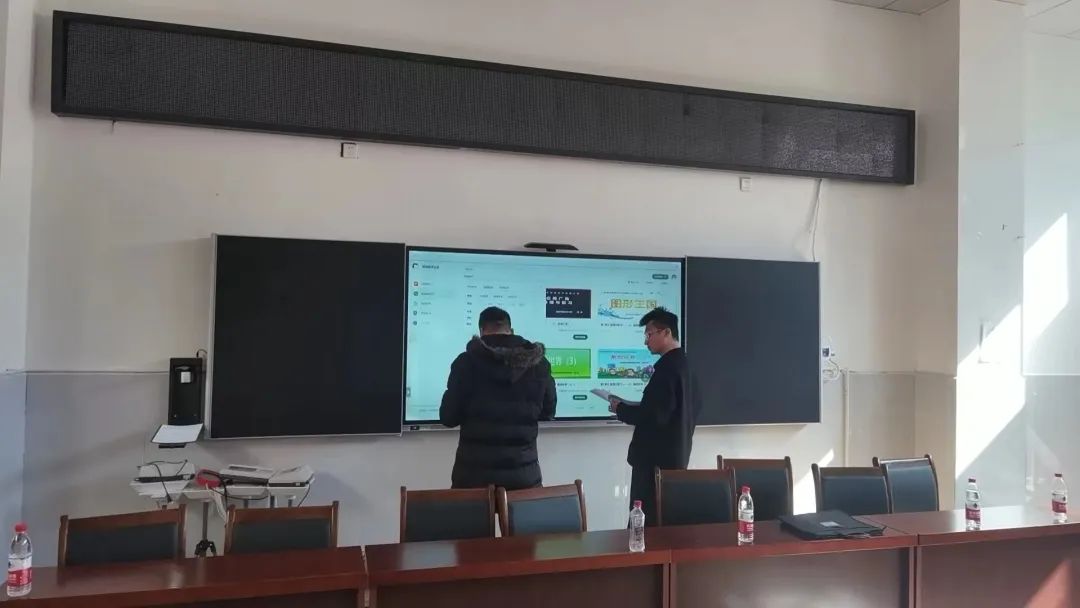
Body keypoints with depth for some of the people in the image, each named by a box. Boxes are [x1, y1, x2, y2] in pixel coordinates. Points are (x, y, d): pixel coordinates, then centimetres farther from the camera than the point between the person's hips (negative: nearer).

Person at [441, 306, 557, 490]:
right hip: (523, 473, 2)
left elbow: (448, 417, -3)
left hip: (475, 473, -1)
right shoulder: (539, 363, -1)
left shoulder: (467, 361, -8)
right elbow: (548, 413, 11)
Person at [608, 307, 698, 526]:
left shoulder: (667, 367, -19)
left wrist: (621, 409, -10)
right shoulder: (682, 364, 11)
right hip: (674, 455, 10)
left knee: (647, 522, -4)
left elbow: (653, 415, -25)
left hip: (657, 458, -10)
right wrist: (631, 407, 15)